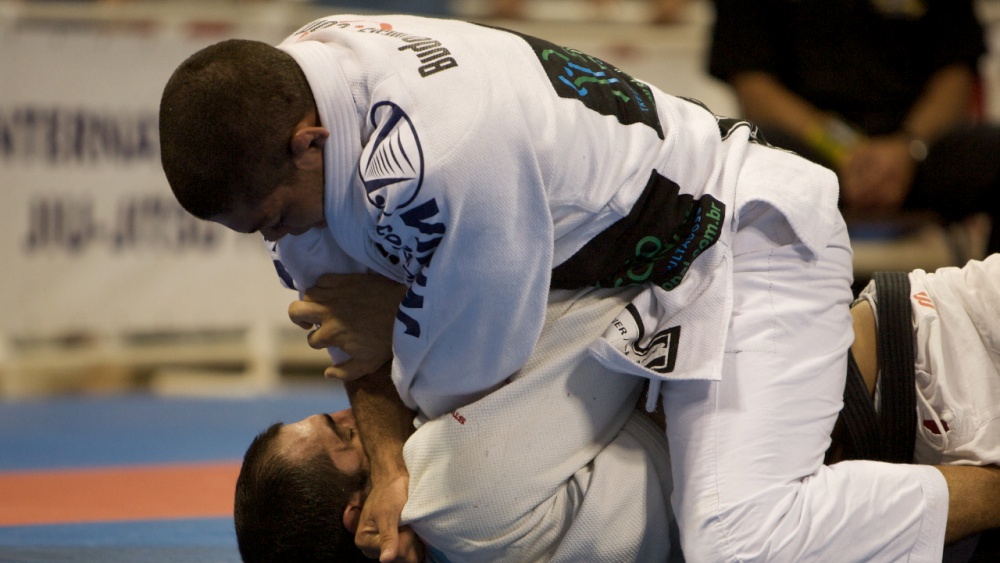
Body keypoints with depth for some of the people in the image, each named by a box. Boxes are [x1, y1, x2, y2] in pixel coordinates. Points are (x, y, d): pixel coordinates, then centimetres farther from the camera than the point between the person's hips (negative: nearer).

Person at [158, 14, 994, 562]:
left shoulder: (431, 162, -38)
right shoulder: (286, 83, -9)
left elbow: (465, 379, -24)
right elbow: (344, 307, 1)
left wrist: (380, 346, -4)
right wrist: (388, 463, -12)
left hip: (742, 247, -10)